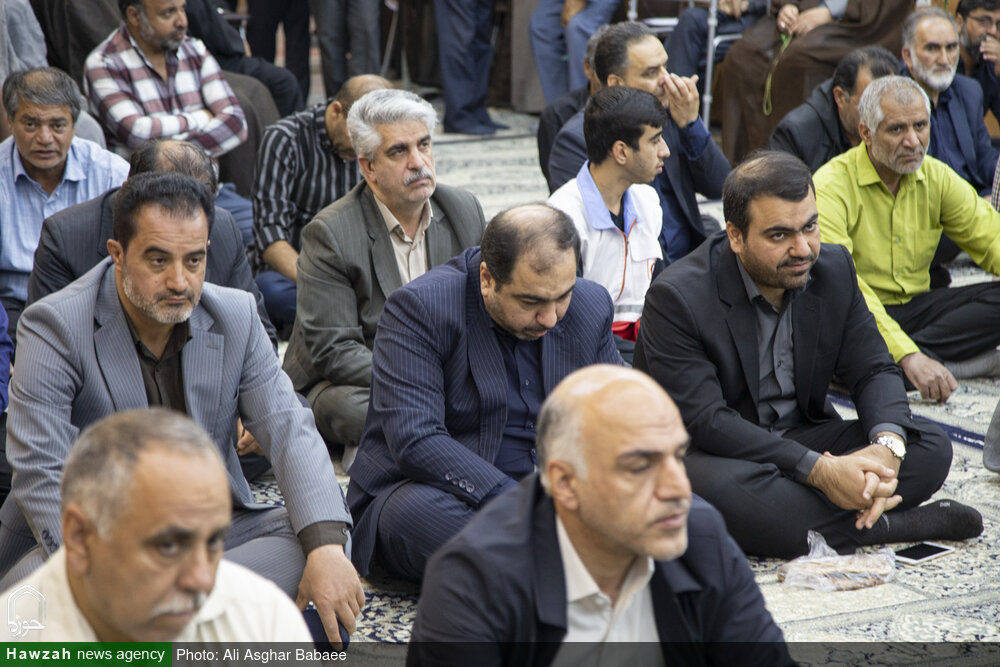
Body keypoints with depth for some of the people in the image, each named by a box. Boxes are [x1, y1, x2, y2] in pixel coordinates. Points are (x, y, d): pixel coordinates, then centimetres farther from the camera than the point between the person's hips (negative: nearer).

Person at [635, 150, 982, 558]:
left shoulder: (833, 269, -1)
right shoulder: (677, 298, -20)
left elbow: (873, 370, 3)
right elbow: (704, 421, -25)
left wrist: (887, 444, -21)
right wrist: (819, 470, -32)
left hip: (804, 439, 6)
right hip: (710, 454, -5)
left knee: (930, 448, -11)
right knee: (719, 489, -41)